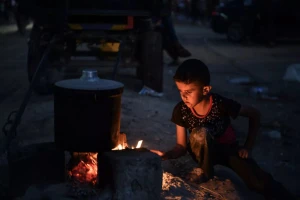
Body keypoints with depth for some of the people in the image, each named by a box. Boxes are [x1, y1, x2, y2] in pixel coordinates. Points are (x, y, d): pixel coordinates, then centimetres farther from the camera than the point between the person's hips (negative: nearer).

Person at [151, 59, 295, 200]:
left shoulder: (221, 104, -27)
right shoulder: (181, 111, -22)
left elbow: (254, 115, -12)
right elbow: (181, 146, -14)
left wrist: (248, 146, -11)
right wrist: (168, 155, -35)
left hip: (228, 148, -1)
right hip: (206, 152, 2)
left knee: (261, 184, -25)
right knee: (201, 133, -36)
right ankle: (206, 173, -9)